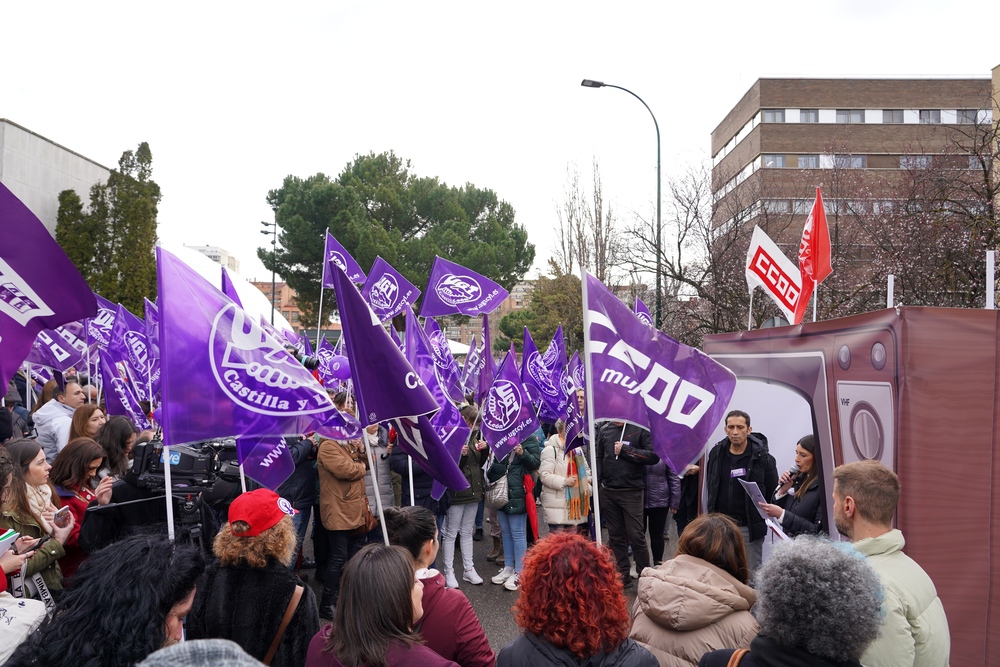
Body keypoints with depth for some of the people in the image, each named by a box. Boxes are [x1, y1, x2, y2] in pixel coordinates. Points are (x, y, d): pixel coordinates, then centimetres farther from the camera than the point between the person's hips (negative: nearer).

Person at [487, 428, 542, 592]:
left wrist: (523, 454, -27)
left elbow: (536, 463, -9)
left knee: (517, 533, -2)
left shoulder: (529, 439, -6)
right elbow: (494, 463, 23)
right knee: (505, 532, 14)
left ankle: (519, 572, 4)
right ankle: (508, 567, 25)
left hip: (517, 494, -7)